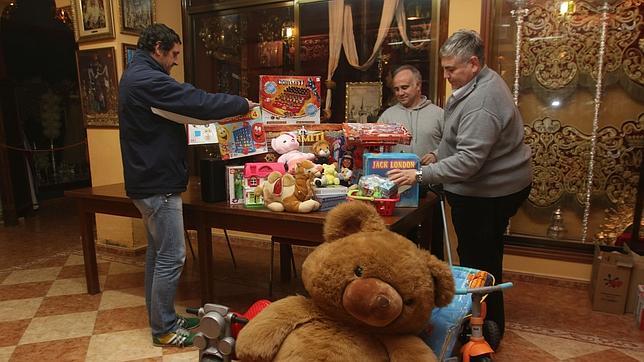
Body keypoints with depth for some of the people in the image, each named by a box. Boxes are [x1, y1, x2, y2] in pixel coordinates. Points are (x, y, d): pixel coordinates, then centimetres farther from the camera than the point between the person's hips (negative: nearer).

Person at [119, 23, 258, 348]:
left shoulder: (134, 76, 16)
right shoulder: (147, 79, -19)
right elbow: (198, 102, -22)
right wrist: (243, 104, -9)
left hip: (148, 179, 11)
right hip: (158, 183, -11)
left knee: (157, 252, 17)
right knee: (171, 257, -3)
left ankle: (161, 319, 29)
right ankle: (164, 330, 11)